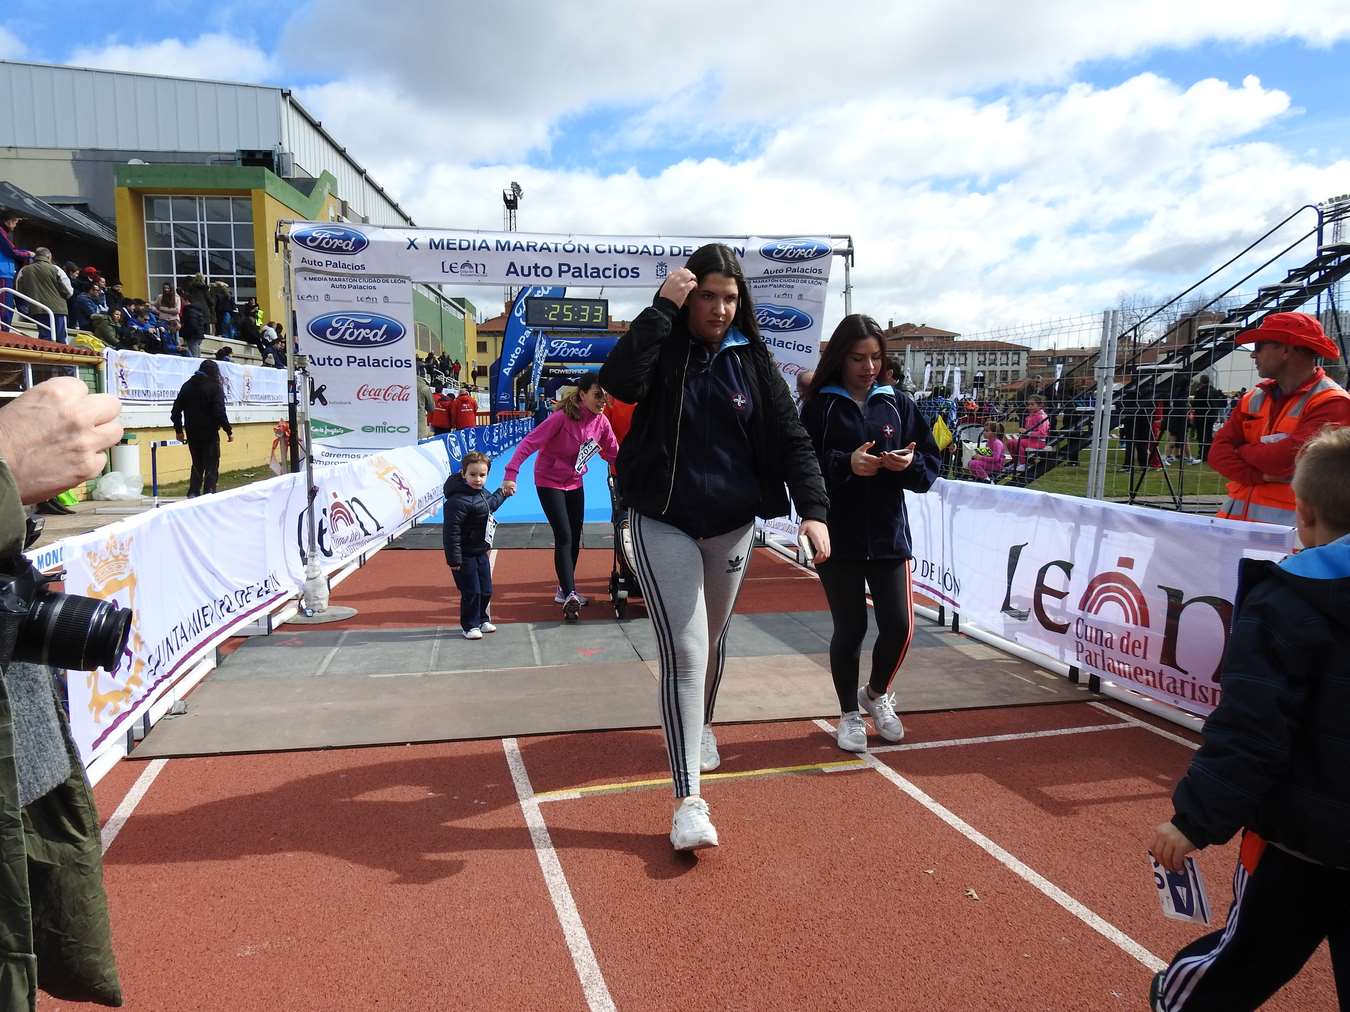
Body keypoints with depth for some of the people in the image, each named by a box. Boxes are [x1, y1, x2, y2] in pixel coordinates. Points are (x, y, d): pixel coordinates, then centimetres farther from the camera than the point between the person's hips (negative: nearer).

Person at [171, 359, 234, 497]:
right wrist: (229, 431, -9)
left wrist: (179, 430, 19)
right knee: (211, 466, 1)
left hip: (192, 433, 6)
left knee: (197, 464, 17)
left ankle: (193, 494, 12)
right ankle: (208, 494, -4)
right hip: (209, 433, -6)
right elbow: (220, 412, -17)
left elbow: (176, 410, 11)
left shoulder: (187, 386, 10)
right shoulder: (215, 387, -9)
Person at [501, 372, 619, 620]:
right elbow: (530, 442, -29)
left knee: (575, 537, 12)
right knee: (564, 537, -14)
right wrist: (511, 473, -37)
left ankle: (564, 590, 28)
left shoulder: (601, 422, -8)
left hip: (575, 483, 7)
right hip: (550, 482, -7)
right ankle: (569, 596, -11)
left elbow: (613, 453, 5)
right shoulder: (563, 417, -27)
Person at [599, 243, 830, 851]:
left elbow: (789, 438, -2)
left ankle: (701, 725, 49)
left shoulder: (752, 360, 2)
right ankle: (689, 800, -3)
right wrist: (662, 308, -24)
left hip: (731, 524, 3)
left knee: (712, 639, 20)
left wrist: (812, 508, -14)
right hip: (663, 522, -3)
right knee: (684, 652, -9)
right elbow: (619, 382, -27)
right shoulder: (663, 348, -5)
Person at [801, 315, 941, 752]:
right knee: (850, 629, 6)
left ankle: (876, 694, 32)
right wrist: (845, 465, -24)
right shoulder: (820, 405, -2)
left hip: (888, 535, 3)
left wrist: (910, 463, -14)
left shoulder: (897, 403, 7)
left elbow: (932, 462, 7)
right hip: (839, 537, -2)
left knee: (899, 626, 1)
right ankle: (850, 714, 28)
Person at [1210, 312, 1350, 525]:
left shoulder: (1331, 403, -10)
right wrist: (1261, 475, -14)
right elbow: (1218, 451, 2)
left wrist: (1242, 451, -3)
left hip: (1286, 525, -6)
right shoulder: (1254, 398, 12)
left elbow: (1286, 458, -22)